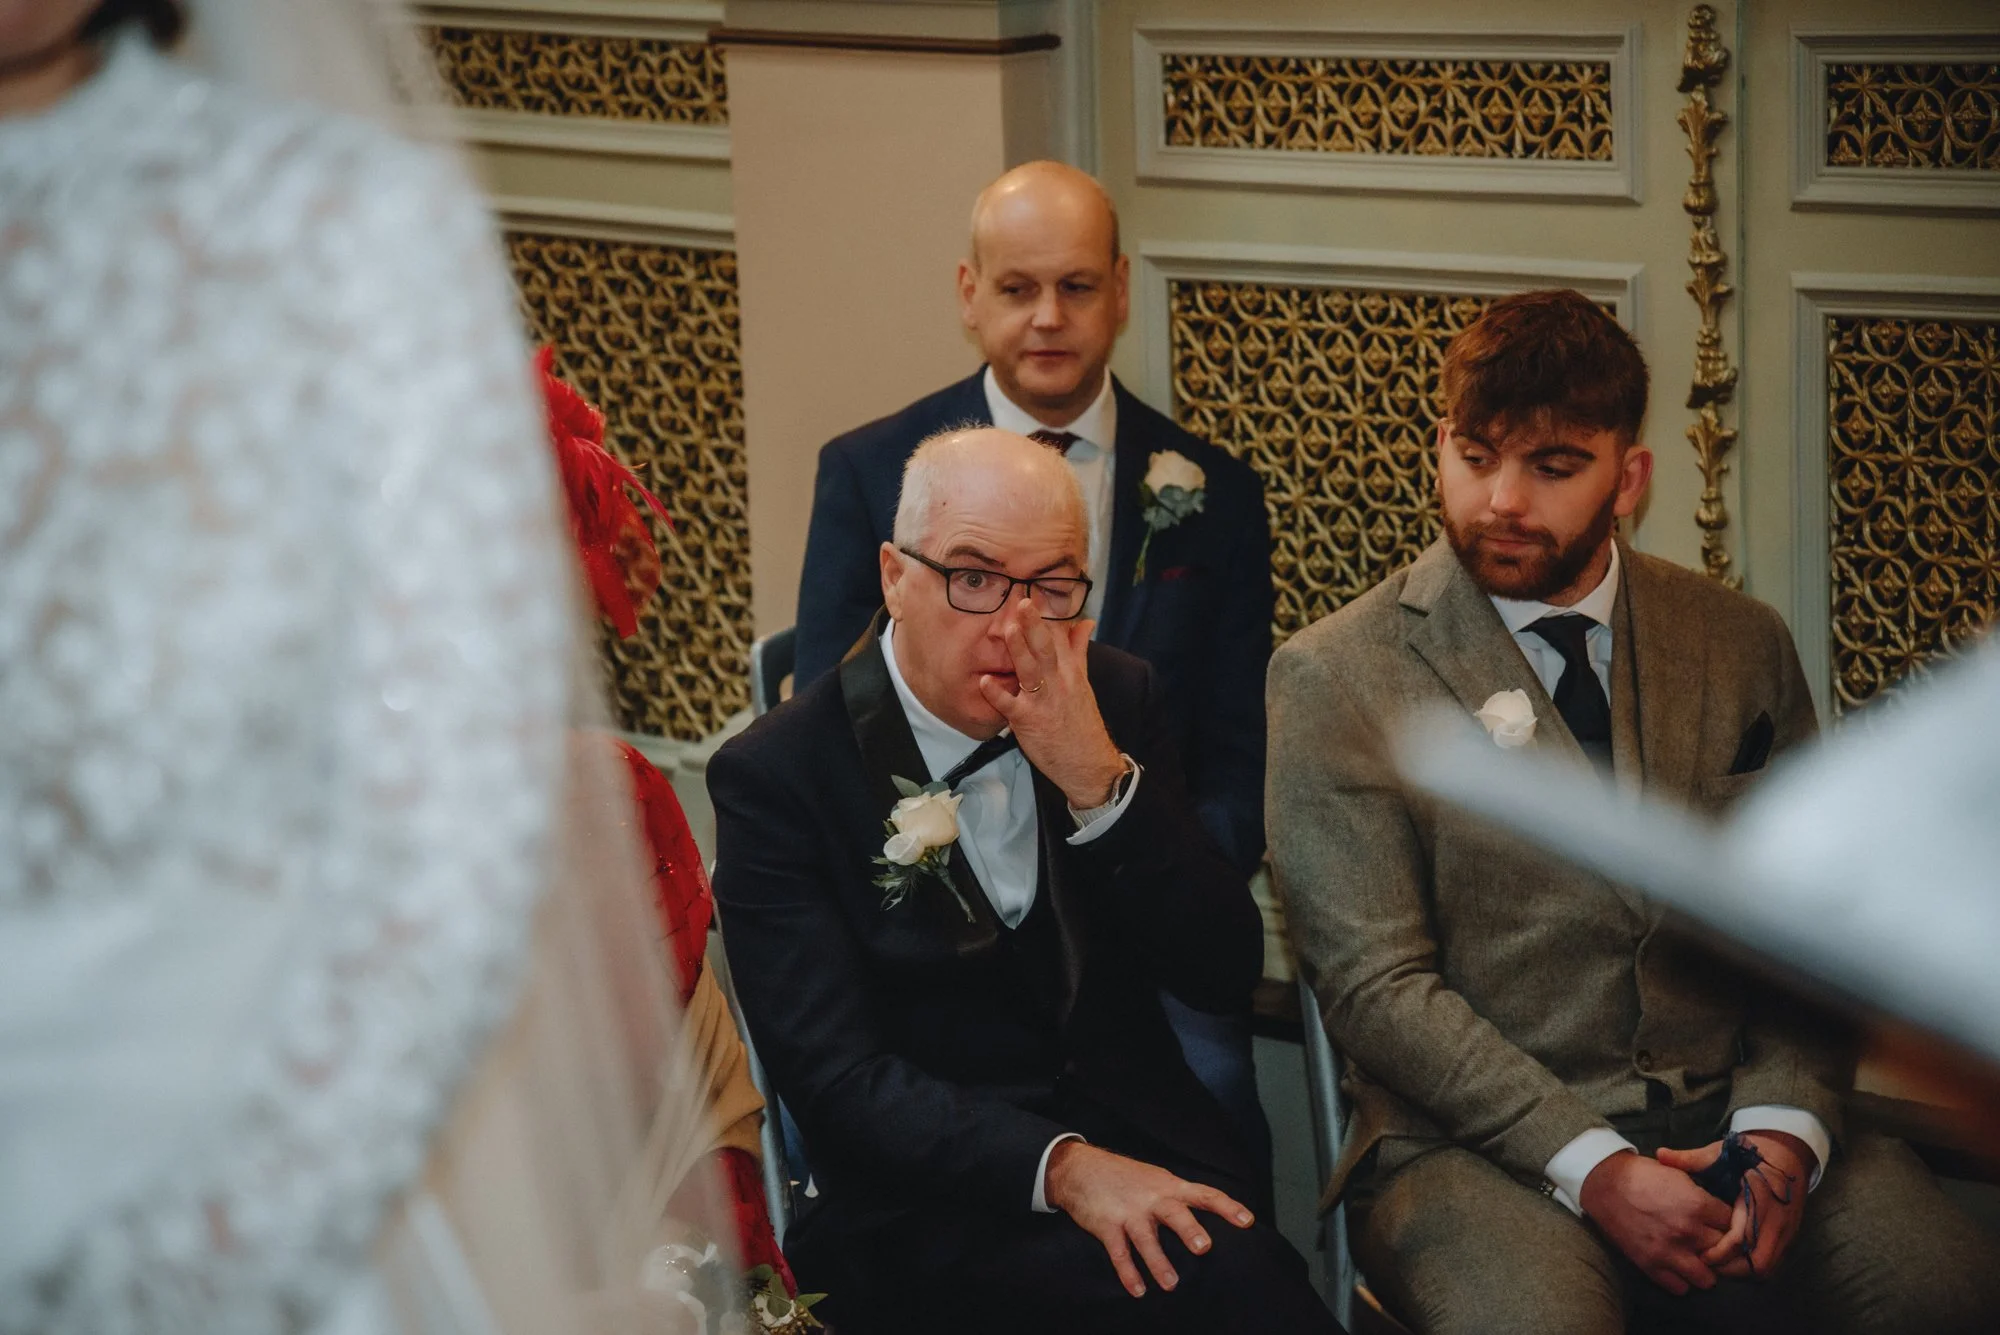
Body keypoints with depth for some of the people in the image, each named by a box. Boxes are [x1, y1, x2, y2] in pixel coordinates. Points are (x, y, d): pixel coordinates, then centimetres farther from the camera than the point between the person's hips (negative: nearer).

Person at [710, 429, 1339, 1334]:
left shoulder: (1120, 701, 7)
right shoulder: (776, 776, -6)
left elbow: (1224, 976, 2)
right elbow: (836, 1079, -12)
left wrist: (1101, 783, -13)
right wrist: (1060, 1167, -26)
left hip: (1145, 1156, 4)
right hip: (925, 1206, -4)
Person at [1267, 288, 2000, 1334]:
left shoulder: (1745, 647, 12)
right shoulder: (1333, 678, 0)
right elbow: (1374, 982, -6)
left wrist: (1784, 1124, -7)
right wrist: (1589, 1165, -16)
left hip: (1727, 1122, 3)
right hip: (1473, 1145, -3)